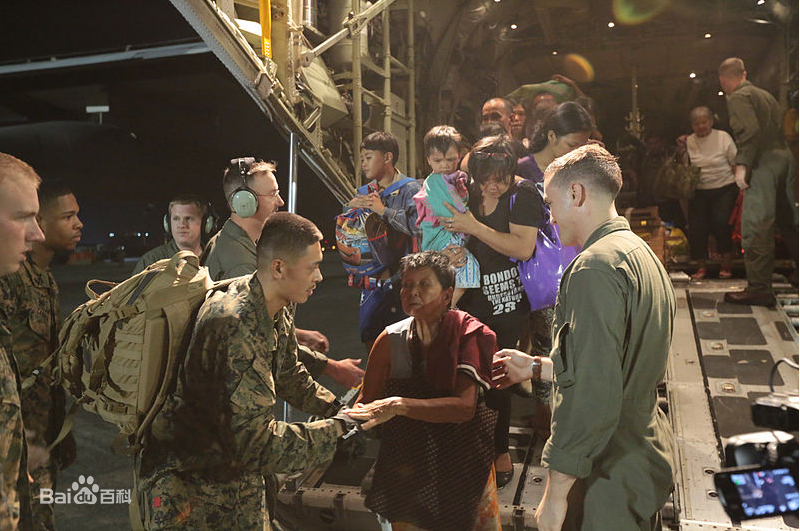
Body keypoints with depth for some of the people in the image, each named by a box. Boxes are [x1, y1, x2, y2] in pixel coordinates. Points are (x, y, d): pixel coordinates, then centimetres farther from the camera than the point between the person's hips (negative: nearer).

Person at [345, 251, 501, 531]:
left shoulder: (469, 334, -15)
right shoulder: (391, 339, -7)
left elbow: (465, 406, -28)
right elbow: (366, 402, -4)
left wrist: (399, 405, -37)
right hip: (406, 464, 2)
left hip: (462, 463, -2)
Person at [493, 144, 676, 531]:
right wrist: (536, 367, 23)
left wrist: (556, 489, -23)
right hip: (647, 458, 10)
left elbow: (591, 391, -28)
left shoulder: (595, 268, -21)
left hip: (611, 478, -10)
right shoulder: (643, 255, 12)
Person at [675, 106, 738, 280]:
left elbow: (736, 164, 2)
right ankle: (701, 267, 10)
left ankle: (726, 265, -4)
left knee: (721, 223, -18)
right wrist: (681, 151, -6)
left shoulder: (723, 137, 0)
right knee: (696, 227, -5)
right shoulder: (688, 141, 6)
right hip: (699, 192, 3)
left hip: (724, 189, -3)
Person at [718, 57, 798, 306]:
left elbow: (749, 130, -19)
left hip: (764, 163, -9)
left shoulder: (739, 97, -4)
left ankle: (759, 289, -7)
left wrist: (741, 165, -19)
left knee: (755, 228, -8)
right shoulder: (766, 95, 22)